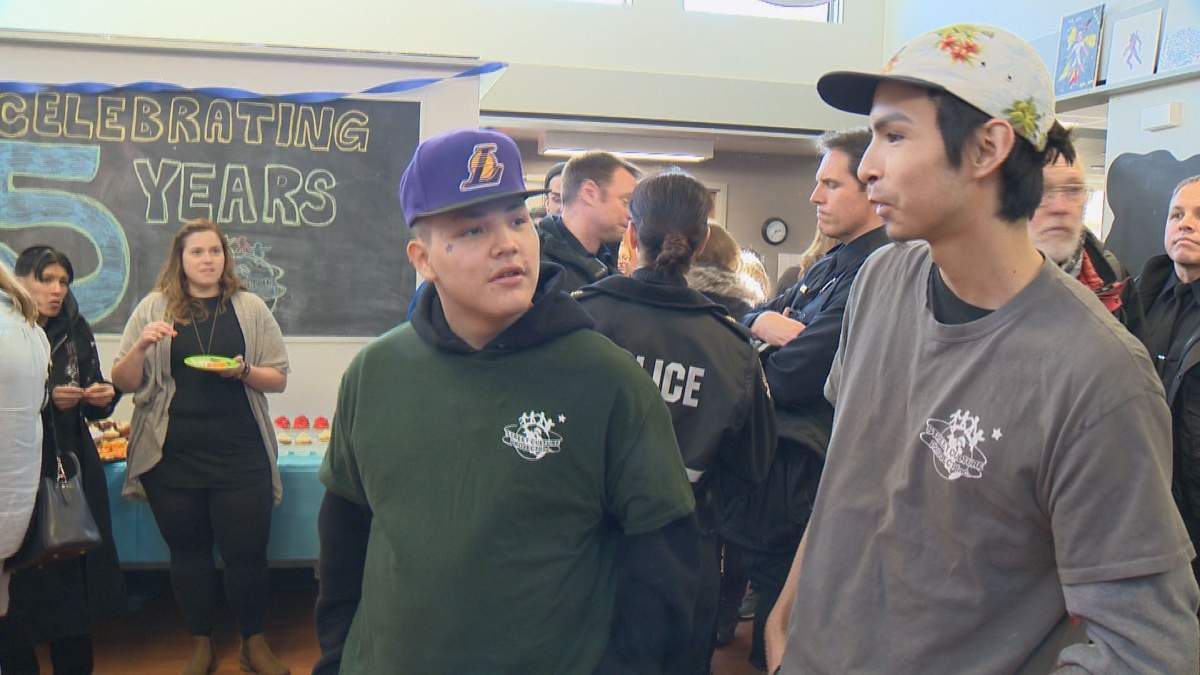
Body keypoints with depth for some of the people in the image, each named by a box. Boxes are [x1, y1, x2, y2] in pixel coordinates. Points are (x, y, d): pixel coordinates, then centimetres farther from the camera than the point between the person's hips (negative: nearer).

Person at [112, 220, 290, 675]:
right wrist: (141, 347, -14)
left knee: (246, 553, 3)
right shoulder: (153, 308, 4)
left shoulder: (250, 308, 4)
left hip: (241, 457, 0)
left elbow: (278, 378, 5)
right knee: (187, 553, 12)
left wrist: (243, 371, -15)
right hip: (173, 458, 1)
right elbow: (124, 382, 5)